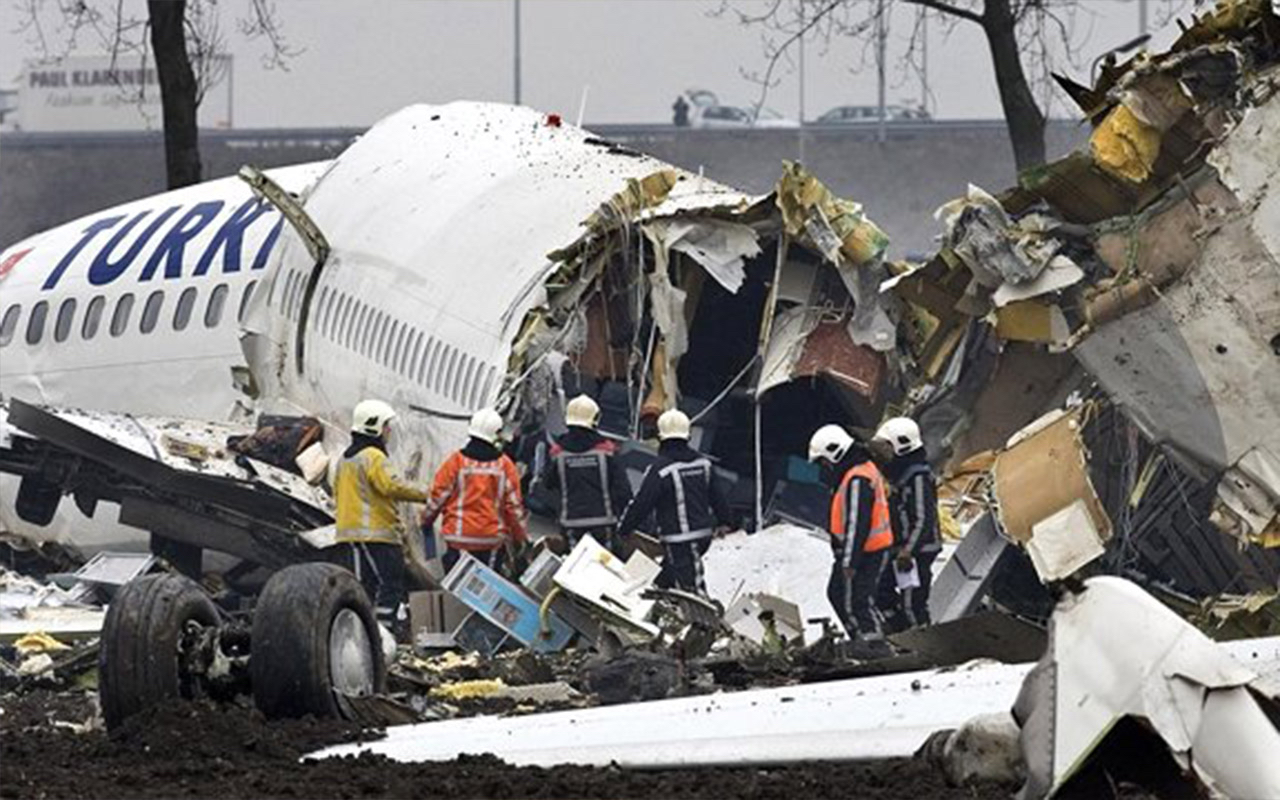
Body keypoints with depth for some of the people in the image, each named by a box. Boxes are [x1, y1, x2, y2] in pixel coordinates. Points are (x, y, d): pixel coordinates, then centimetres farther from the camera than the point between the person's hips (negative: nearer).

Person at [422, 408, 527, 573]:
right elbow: (513, 504, 3)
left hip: (459, 538, -1)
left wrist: (426, 520, 18)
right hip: (492, 540, 1)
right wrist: (519, 536, 15)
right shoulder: (505, 465, -1)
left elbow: (438, 496, 0)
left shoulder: (456, 462, -6)